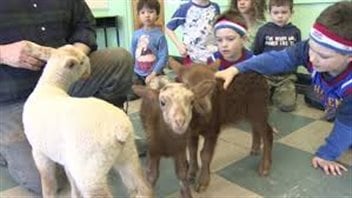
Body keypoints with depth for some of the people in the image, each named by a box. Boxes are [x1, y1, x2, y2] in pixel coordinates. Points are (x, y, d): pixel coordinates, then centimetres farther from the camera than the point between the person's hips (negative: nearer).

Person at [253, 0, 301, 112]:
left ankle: (276, 93, 16)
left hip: (287, 75, 1)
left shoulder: (295, 31, 4)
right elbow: (256, 53, 6)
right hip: (265, 74, 0)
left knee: (287, 105, -17)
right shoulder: (263, 30, 0)